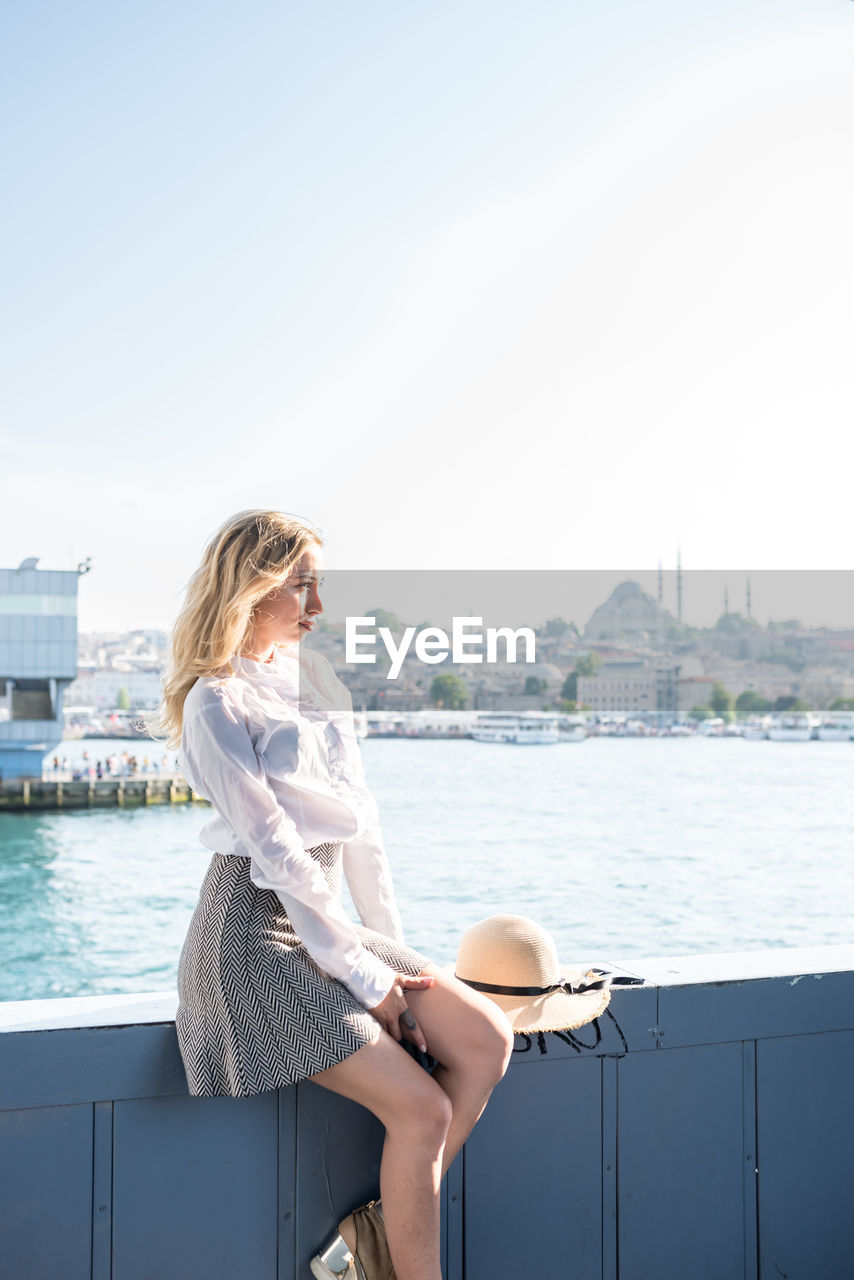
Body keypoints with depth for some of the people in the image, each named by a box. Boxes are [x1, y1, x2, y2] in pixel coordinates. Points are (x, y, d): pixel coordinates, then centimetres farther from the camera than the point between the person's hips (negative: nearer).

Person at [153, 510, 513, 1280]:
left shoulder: (314, 674, 11)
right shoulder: (215, 703, -12)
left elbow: (359, 820, 11)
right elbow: (278, 854, -16)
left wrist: (393, 945, 6)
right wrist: (366, 975, -13)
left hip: (323, 920, 8)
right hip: (254, 936, -8)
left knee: (486, 1041, -5)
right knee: (422, 1109, -15)